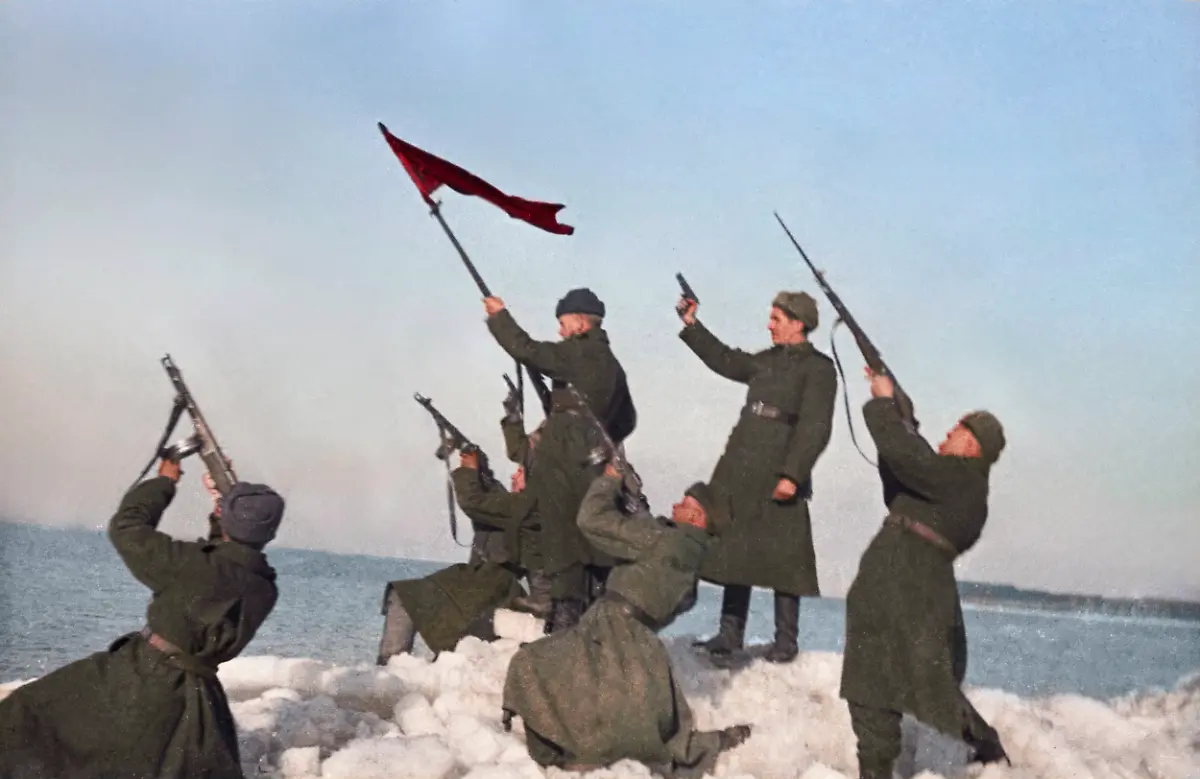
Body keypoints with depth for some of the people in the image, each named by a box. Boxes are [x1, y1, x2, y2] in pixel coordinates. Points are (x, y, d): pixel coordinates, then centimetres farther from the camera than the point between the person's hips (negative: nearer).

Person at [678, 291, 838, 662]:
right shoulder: (767, 361, 15)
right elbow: (725, 360, 29)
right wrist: (691, 325, 25)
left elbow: (814, 428, -14)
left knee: (781, 556, -2)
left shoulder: (818, 368, -7)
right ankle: (730, 633, 16)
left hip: (779, 477, -8)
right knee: (734, 551, 9)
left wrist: (792, 474, -22)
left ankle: (786, 640, 7)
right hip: (739, 471, 8)